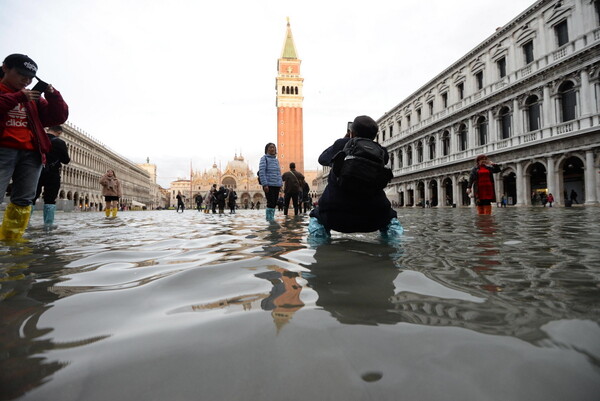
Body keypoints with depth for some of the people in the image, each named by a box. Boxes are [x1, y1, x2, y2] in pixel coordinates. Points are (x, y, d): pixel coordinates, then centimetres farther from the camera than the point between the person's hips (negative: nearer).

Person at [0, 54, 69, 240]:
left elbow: (58, 118, 14)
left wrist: (53, 95, 0)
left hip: (31, 153, 4)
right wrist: (18, 97, -13)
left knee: (23, 201, 0)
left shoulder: (34, 98, 20)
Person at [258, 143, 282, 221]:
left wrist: (281, 183, 13)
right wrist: (265, 184, -18)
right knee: (270, 203, -10)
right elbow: (261, 172, -10)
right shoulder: (264, 158, -1)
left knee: (274, 203, 8)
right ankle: (269, 220, -2)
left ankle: (272, 219, 17)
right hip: (269, 185, -6)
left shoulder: (276, 160, 19)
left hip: (277, 185, 6)